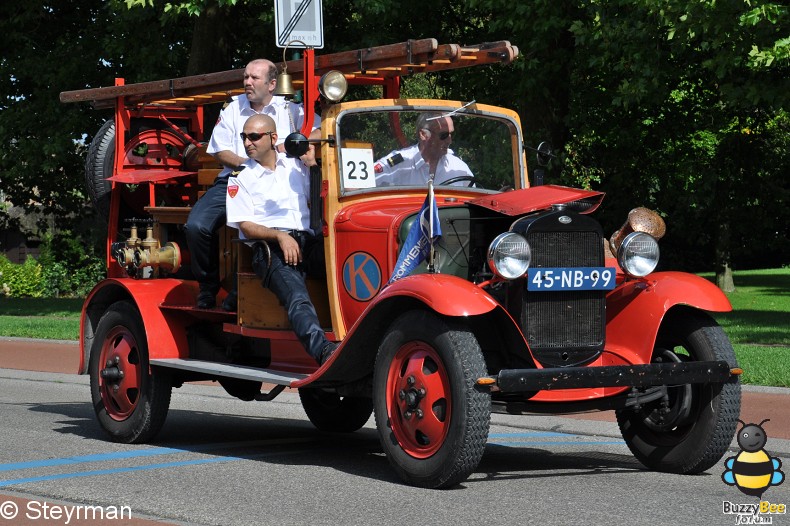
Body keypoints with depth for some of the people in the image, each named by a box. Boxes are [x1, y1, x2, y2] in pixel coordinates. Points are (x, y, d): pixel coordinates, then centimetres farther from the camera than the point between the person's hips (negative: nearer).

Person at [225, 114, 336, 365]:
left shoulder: (296, 165, 23)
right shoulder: (240, 177, 14)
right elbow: (246, 227, 5)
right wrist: (280, 236, -13)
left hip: (307, 241, 4)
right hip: (268, 247, -4)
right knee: (296, 295, -35)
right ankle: (323, 350, -56)